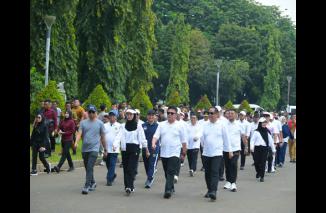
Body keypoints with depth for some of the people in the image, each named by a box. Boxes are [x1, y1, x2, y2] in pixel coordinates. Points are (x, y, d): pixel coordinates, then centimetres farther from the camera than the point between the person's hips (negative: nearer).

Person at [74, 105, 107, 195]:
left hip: (94, 149, -4)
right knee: (87, 168, 14)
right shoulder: (83, 122, 8)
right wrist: (76, 142, -21)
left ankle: (86, 186, -17)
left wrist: (105, 149, 11)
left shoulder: (100, 123, 3)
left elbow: (103, 137, 7)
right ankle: (93, 183, 33)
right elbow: (79, 133, -2)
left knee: (90, 167, -16)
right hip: (84, 149, 4)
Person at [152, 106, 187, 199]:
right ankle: (171, 188, 31)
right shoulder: (162, 125, 6)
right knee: (167, 173, 14)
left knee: (171, 173, -14)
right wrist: (153, 143, -21)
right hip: (164, 153, 4)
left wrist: (184, 152, 6)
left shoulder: (179, 126, -1)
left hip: (174, 154, -4)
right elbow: (156, 136, -2)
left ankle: (168, 190, -19)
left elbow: (183, 141, 4)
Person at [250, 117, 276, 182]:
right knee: (257, 161, 0)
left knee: (263, 162, -2)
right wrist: (251, 147, -16)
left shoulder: (267, 132, 10)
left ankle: (262, 176, 3)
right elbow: (253, 140, -1)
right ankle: (258, 172, 30)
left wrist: (273, 149, 12)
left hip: (265, 148, 1)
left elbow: (271, 140, 13)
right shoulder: (256, 132, 2)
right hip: (257, 148, -1)